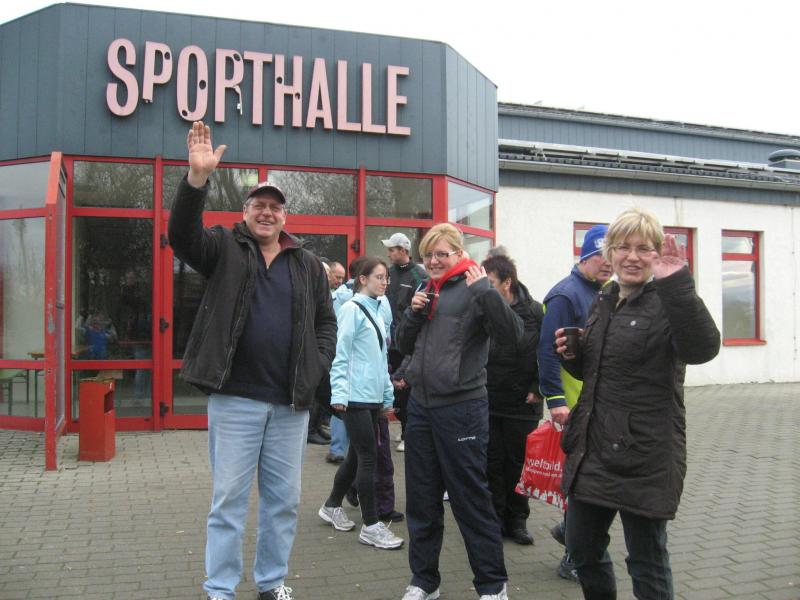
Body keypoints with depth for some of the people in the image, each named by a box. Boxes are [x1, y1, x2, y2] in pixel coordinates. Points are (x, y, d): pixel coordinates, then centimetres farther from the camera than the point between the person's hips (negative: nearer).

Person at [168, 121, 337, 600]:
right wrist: (198, 178, -28)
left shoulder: (309, 265, 10)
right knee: (229, 498, 5)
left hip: (291, 402, 3)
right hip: (235, 398, -3)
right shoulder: (225, 250, 3)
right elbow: (183, 235, -16)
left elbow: (326, 322, 12)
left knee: (284, 500, 13)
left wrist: (317, 368, -2)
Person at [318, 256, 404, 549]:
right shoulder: (352, 309, -8)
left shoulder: (376, 311, 17)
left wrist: (387, 396, 19)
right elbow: (341, 354, -14)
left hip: (372, 396, 9)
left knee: (357, 455, 15)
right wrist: (339, 394, -20)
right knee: (368, 456, -5)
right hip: (355, 396, -8)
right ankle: (371, 525, 4)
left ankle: (332, 506, 32)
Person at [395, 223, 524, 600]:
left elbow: (514, 333, -19)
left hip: (461, 408, -7)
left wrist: (485, 290, -28)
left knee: (471, 501, 4)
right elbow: (404, 345, 16)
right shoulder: (427, 292, 12)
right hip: (420, 406, 7)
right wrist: (413, 313, -2)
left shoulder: (471, 291, -8)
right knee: (421, 500, 15)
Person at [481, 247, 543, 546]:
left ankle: (517, 520, 27)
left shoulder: (534, 311, -8)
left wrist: (537, 389, -6)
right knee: (492, 464, 8)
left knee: (519, 463, 11)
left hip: (523, 403, 0)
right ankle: (495, 520, 23)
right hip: (486, 401, 1)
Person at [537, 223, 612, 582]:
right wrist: (555, 399, -23)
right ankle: (575, 559, 15)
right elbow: (548, 350, -19)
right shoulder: (566, 294, -13)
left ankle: (570, 530, 35)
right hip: (576, 404, -8)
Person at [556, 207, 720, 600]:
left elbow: (702, 349, -32)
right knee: (582, 550, 19)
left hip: (644, 455, -7)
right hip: (593, 447, 7)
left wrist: (677, 283, -40)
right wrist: (571, 354, 0)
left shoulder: (666, 303, -11)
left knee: (647, 564, 8)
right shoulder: (603, 302, 10)